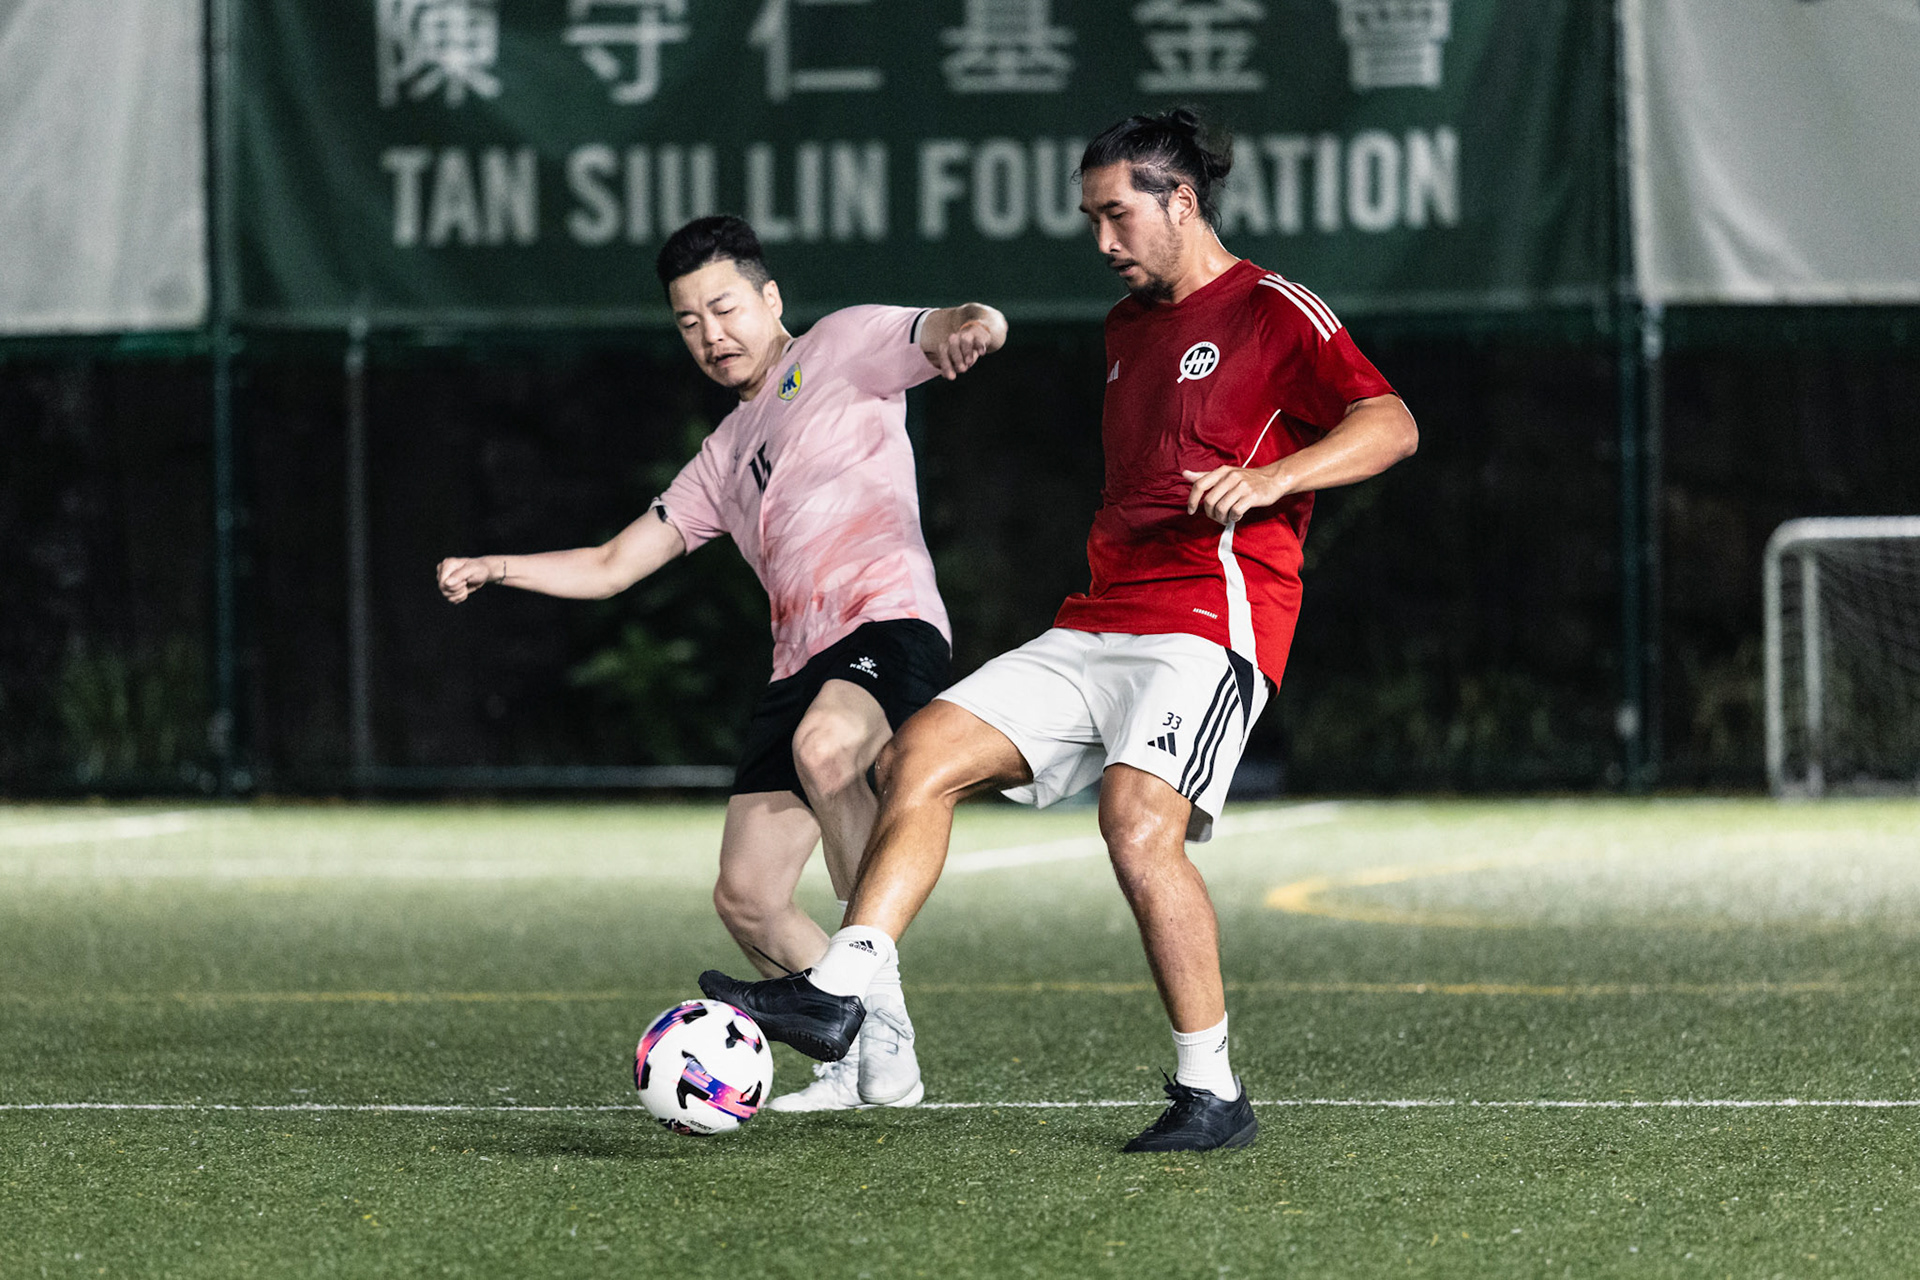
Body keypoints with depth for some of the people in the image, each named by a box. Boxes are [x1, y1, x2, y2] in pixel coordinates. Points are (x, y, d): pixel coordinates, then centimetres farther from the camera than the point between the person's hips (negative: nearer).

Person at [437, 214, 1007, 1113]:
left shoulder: (842, 347, 10)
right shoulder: (726, 453, 28)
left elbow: (939, 333, -7)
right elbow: (612, 566, 29)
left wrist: (967, 327, -33)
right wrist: (500, 569, 13)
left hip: (888, 619, -8)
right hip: (800, 665, 8)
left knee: (823, 747, -39)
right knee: (745, 899, 0)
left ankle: (877, 1006, -32)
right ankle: (864, 1065, 17)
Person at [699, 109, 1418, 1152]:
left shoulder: (1272, 312, -2)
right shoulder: (1129, 325, 23)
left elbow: (1389, 424, -14)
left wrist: (1269, 479, -28)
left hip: (1211, 625, -8)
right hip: (1095, 628, 8)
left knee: (1138, 816, -28)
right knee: (921, 755, -7)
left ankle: (1212, 1092, -19)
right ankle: (837, 996, -12)